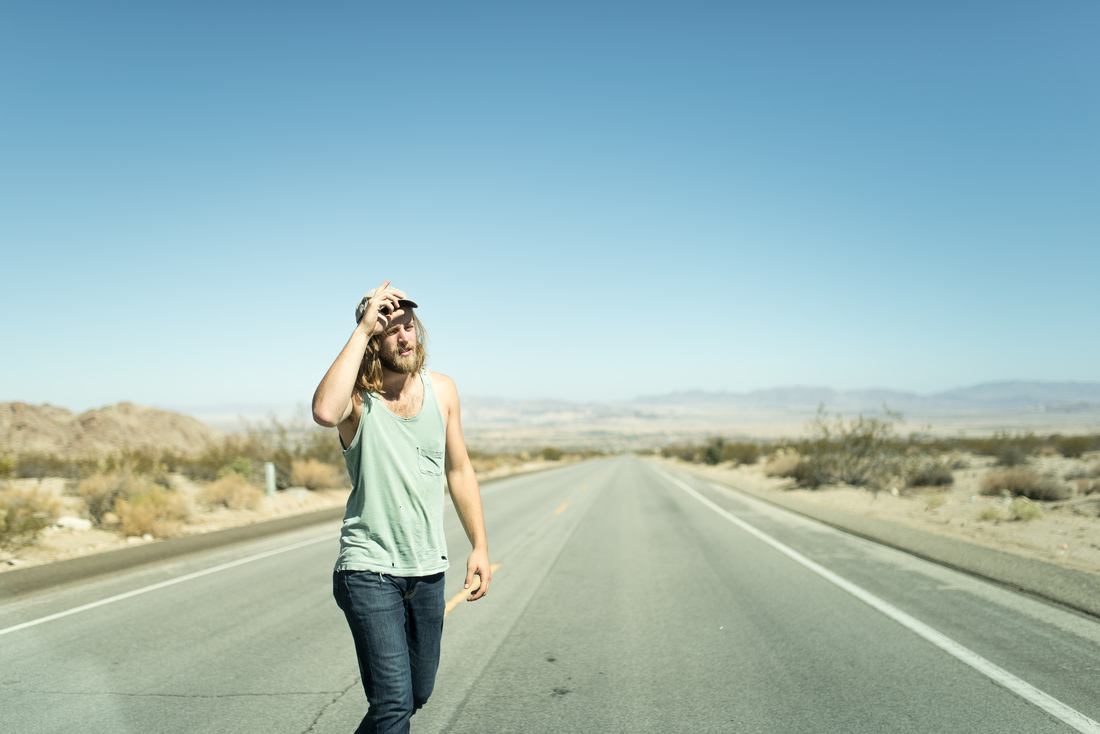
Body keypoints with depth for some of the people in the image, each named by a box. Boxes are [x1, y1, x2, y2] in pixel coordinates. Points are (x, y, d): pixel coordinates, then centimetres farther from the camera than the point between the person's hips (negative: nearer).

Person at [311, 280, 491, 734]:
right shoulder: (358, 396, -12)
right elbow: (325, 412, -37)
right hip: (369, 570, -5)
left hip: (428, 570, 5)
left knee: (419, 692, 18)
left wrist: (480, 546, 7)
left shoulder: (442, 390, 2)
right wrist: (363, 329, -29)